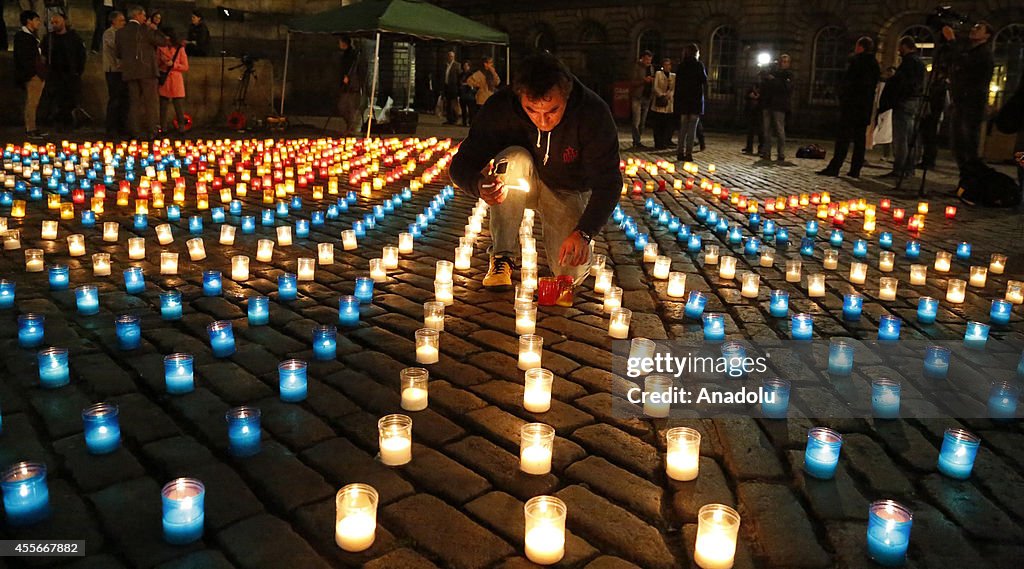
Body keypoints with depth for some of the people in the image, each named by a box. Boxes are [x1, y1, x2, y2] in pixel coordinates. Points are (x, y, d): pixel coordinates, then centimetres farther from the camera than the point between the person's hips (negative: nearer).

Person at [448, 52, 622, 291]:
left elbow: (608, 182, -24)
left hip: (567, 190, 0)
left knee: (573, 273, -18)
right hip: (522, 183, 1)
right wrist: (480, 185, -48)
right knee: (514, 158, -35)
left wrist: (584, 233, -39)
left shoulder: (594, 114, -29)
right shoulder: (499, 108, -27)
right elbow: (460, 166, -23)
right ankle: (501, 256, -22)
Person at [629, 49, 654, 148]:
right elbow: (632, 82, -12)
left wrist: (652, 80, 1)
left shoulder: (651, 68, 13)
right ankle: (637, 142, -5)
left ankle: (637, 141, 15)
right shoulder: (637, 67, -6)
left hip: (647, 97, 7)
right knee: (636, 121, -9)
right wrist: (644, 80, -22)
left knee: (643, 122, 9)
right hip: (637, 97, -7)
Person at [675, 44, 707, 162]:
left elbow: (677, 83, 6)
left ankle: (681, 152, 6)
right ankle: (688, 153, -7)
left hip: (683, 99, 4)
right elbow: (704, 81, -6)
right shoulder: (699, 65, -6)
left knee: (683, 126, 9)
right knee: (692, 126, -2)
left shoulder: (681, 66, 6)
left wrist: (677, 98, 10)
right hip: (696, 98, -4)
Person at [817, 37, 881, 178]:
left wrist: (842, 97, -2)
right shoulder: (875, 64, 14)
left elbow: (847, 82, -13)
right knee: (860, 138, 6)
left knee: (843, 137, -10)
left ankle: (834, 168, -14)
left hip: (852, 104, -7)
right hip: (866, 106, 7)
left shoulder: (856, 60, -8)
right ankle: (855, 170, 6)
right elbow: (873, 85, 15)